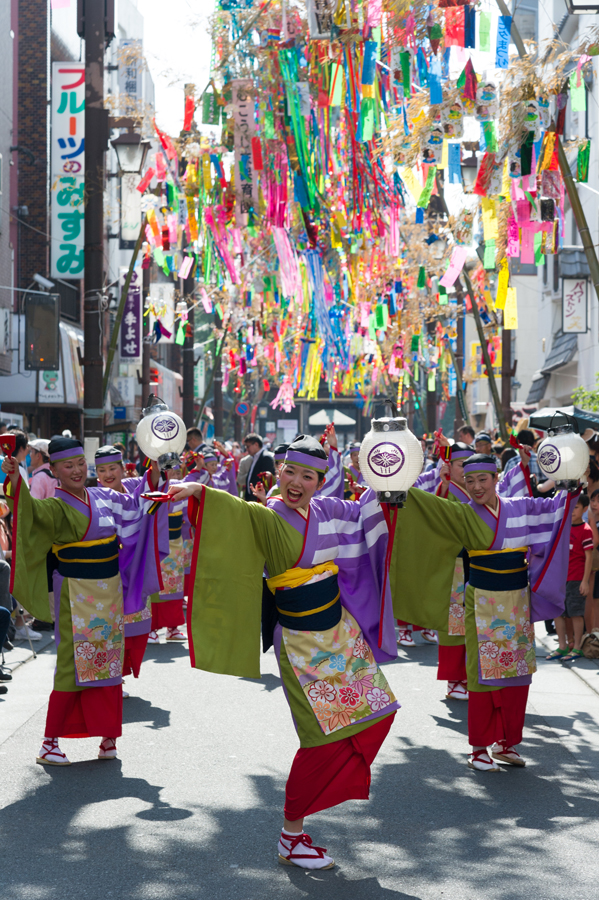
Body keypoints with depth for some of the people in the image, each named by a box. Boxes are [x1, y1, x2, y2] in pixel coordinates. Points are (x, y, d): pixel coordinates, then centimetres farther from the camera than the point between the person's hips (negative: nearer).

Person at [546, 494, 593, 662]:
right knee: (558, 612, 7)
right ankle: (562, 647, 17)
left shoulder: (585, 530, -9)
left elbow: (589, 557, -11)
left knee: (575, 613, -1)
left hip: (576, 579, -7)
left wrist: (585, 581, -15)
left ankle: (577, 648, 8)